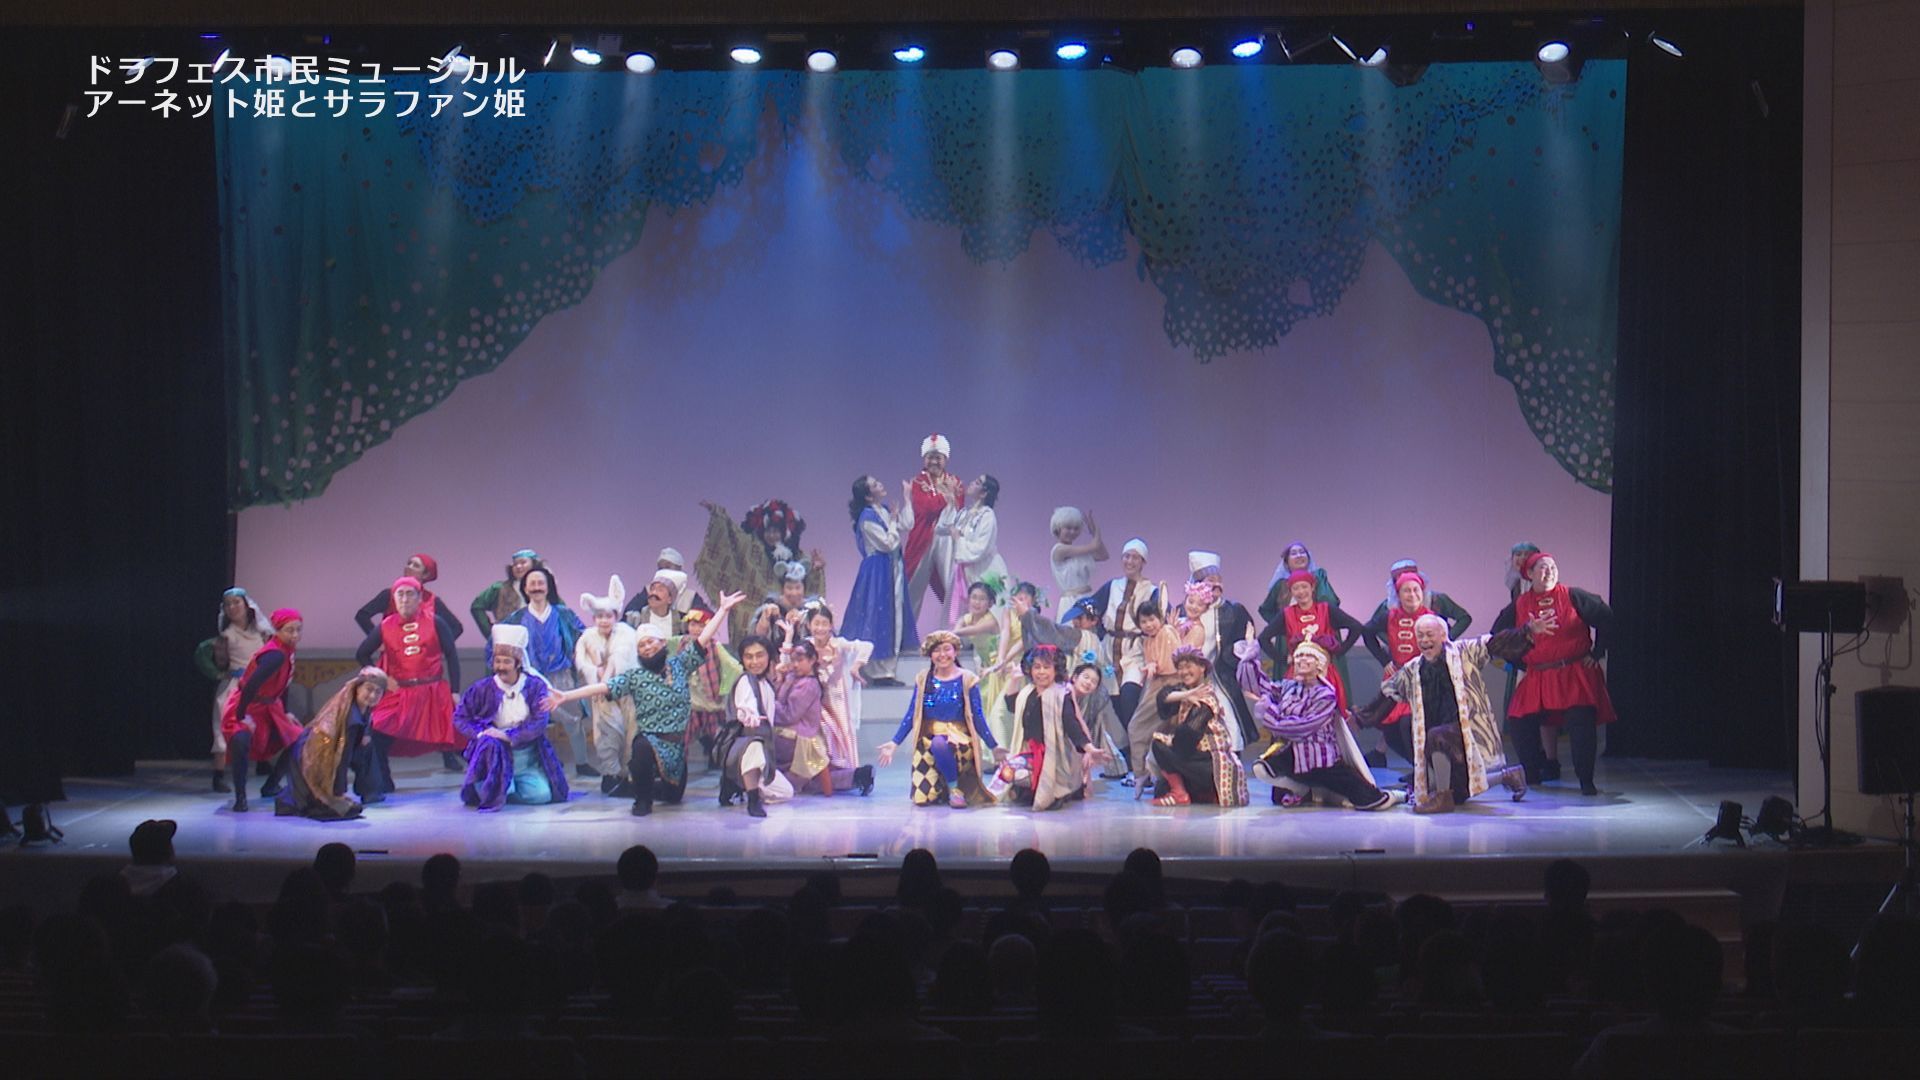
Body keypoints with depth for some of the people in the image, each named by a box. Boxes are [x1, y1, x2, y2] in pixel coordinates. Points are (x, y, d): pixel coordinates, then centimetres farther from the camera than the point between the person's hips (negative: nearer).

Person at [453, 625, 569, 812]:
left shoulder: (535, 686, -6)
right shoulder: (482, 689, -4)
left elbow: (540, 722, -15)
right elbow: (460, 717, 0)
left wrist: (509, 736, -26)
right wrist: (480, 733, -17)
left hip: (527, 760, 2)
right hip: (495, 755, -1)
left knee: (543, 794, -15)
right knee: (490, 743, -36)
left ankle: (506, 788, 15)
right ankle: (491, 793, -10)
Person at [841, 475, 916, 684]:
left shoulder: (885, 509, 8)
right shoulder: (867, 517, -18)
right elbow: (888, 543, -17)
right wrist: (893, 522, -8)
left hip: (893, 569, 9)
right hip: (877, 571, -9)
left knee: (895, 619, 11)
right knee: (878, 620, -2)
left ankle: (887, 671, 18)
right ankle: (878, 673, 4)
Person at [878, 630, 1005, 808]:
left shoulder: (967, 680, 0)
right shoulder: (923, 680, 8)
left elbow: (978, 718, 2)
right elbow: (911, 715, 10)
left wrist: (994, 747, -2)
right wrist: (894, 743, 5)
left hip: (959, 738, -3)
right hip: (928, 739, 3)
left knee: (939, 744, -41)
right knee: (922, 798, -13)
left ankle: (956, 788, -15)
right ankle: (943, 786, 24)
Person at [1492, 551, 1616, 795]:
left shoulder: (1573, 597, -1)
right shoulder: (1518, 606, 4)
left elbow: (1606, 618, 7)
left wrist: (1597, 653, 5)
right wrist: (1521, 664, 8)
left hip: (1576, 674, -3)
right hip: (1535, 679, 3)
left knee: (1582, 724, -13)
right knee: (1519, 723, -4)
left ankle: (1586, 781, -3)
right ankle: (1533, 773, 14)